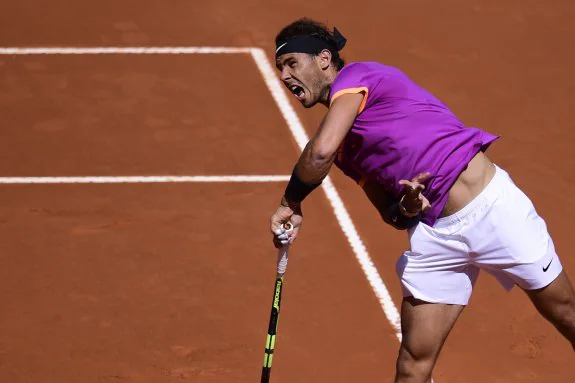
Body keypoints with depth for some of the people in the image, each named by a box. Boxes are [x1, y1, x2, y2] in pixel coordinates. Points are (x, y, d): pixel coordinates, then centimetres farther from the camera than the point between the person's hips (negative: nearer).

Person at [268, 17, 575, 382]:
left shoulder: (354, 76, -10)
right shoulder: (345, 150, 14)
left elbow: (321, 152, -26)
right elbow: (391, 214, 15)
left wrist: (291, 203, -9)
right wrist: (406, 209, -10)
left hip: (492, 206, -7)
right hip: (434, 236, 7)